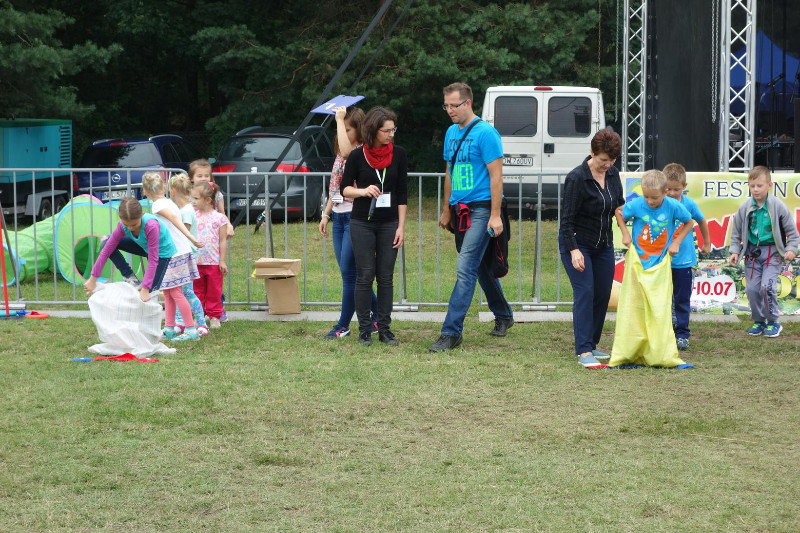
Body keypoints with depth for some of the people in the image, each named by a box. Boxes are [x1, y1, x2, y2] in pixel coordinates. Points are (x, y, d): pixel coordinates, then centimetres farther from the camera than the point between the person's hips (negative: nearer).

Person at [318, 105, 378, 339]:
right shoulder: (341, 155, 15)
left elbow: (346, 151, -35)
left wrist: (340, 119, -27)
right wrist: (326, 215, 18)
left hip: (354, 217, -9)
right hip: (338, 217, 9)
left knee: (348, 272, -4)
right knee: (348, 272, 10)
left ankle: (343, 325, 2)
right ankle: (377, 312, 21)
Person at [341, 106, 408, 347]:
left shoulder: (398, 154, -1)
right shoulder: (357, 156, -5)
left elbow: (402, 193, 2)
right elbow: (345, 188, 2)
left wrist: (401, 227, -2)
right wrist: (362, 191, -19)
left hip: (389, 223, 1)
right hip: (362, 223, -1)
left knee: (386, 278, 3)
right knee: (365, 277, -1)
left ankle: (385, 329, 9)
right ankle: (364, 330, 6)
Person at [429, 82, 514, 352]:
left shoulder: (485, 133, -12)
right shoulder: (451, 132, 13)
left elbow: (496, 175, -15)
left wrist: (495, 216, -19)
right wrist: (446, 211, 21)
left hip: (481, 210, -8)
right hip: (460, 209, 8)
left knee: (465, 270, -13)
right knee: (482, 268, 18)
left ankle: (451, 331, -16)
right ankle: (503, 316, 34)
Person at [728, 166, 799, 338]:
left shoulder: (778, 206, -8)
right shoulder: (745, 207, 0)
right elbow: (736, 232, 11)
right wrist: (734, 251, 2)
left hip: (772, 251, -4)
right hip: (752, 251, 4)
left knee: (767, 286, -17)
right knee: (752, 288, 0)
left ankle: (773, 322, 0)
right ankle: (758, 321, 18)